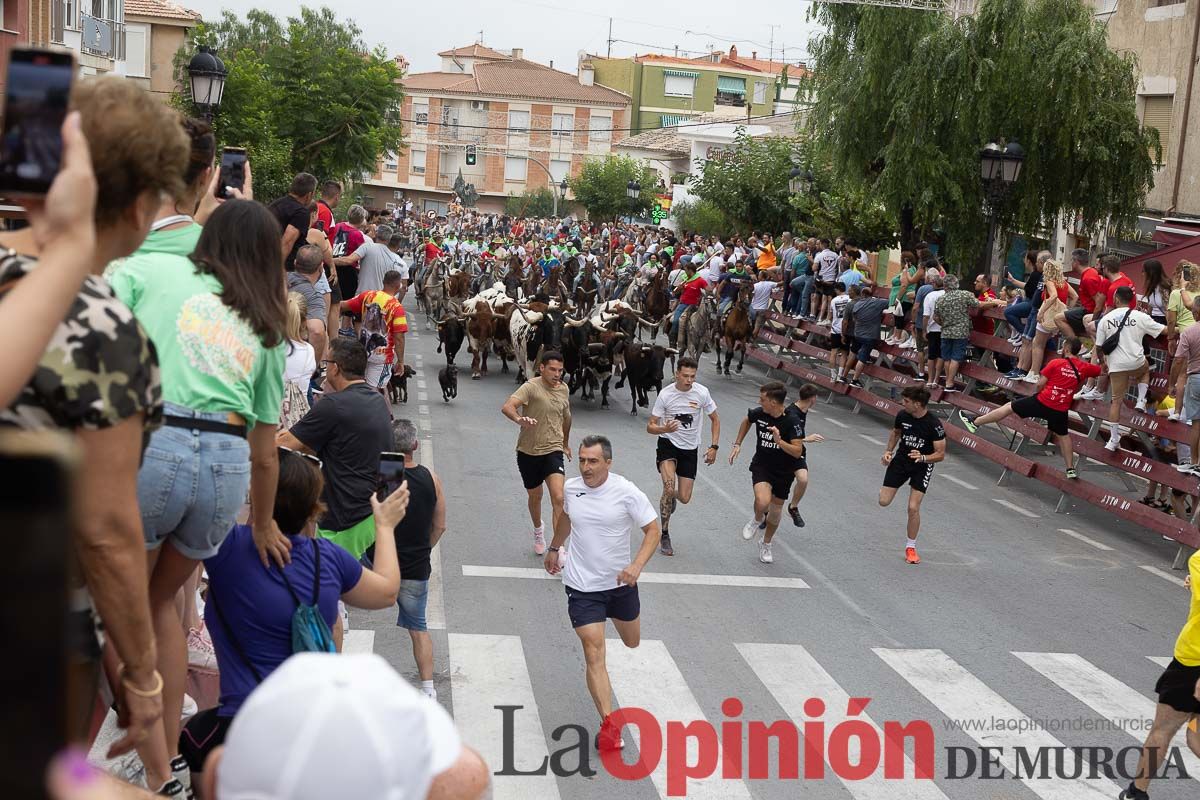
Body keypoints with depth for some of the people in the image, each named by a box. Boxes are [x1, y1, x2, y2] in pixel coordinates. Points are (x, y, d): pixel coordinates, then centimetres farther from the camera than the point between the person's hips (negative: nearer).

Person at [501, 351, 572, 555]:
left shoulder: (564, 389, 2)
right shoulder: (531, 387, -15)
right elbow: (507, 407, -31)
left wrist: (565, 443, 32)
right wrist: (520, 419, -52)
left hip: (553, 451, 2)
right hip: (528, 452, -2)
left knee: (559, 498, -17)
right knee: (534, 496, 17)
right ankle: (538, 530, 48)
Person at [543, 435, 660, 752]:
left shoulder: (627, 492, -16)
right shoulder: (571, 488, -5)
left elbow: (653, 529, -12)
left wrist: (637, 565, -27)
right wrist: (554, 549, 29)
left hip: (621, 583, 0)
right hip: (582, 586, 0)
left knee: (632, 643, 24)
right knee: (594, 655, -11)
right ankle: (608, 725, -9)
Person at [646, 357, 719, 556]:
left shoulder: (702, 392, -9)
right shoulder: (665, 394, -13)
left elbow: (715, 419, 6)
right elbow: (650, 427, -9)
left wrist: (714, 447, -4)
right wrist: (665, 429, -32)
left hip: (690, 449, 2)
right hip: (668, 444, -2)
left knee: (684, 498, 1)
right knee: (669, 487, -25)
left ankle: (672, 496, 42)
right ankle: (664, 535, -9)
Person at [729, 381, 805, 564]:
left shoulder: (791, 422, -23)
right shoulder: (759, 413, -13)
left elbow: (798, 452, -24)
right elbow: (747, 421, 13)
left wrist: (779, 441, -39)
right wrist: (737, 444, 10)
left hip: (783, 472, -1)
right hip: (761, 465, 1)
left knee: (775, 511, 13)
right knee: (763, 502, -27)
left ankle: (766, 545, 39)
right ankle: (758, 520, 9)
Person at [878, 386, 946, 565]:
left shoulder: (934, 424, -24)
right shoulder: (902, 416, -11)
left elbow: (941, 454, -18)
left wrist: (922, 457, -35)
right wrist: (888, 451, 1)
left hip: (922, 465, -4)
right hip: (901, 460, 4)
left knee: (913, 508, -12)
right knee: (884, 501, -1)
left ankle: (911, 547, 8)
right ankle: (886, 487, 39)